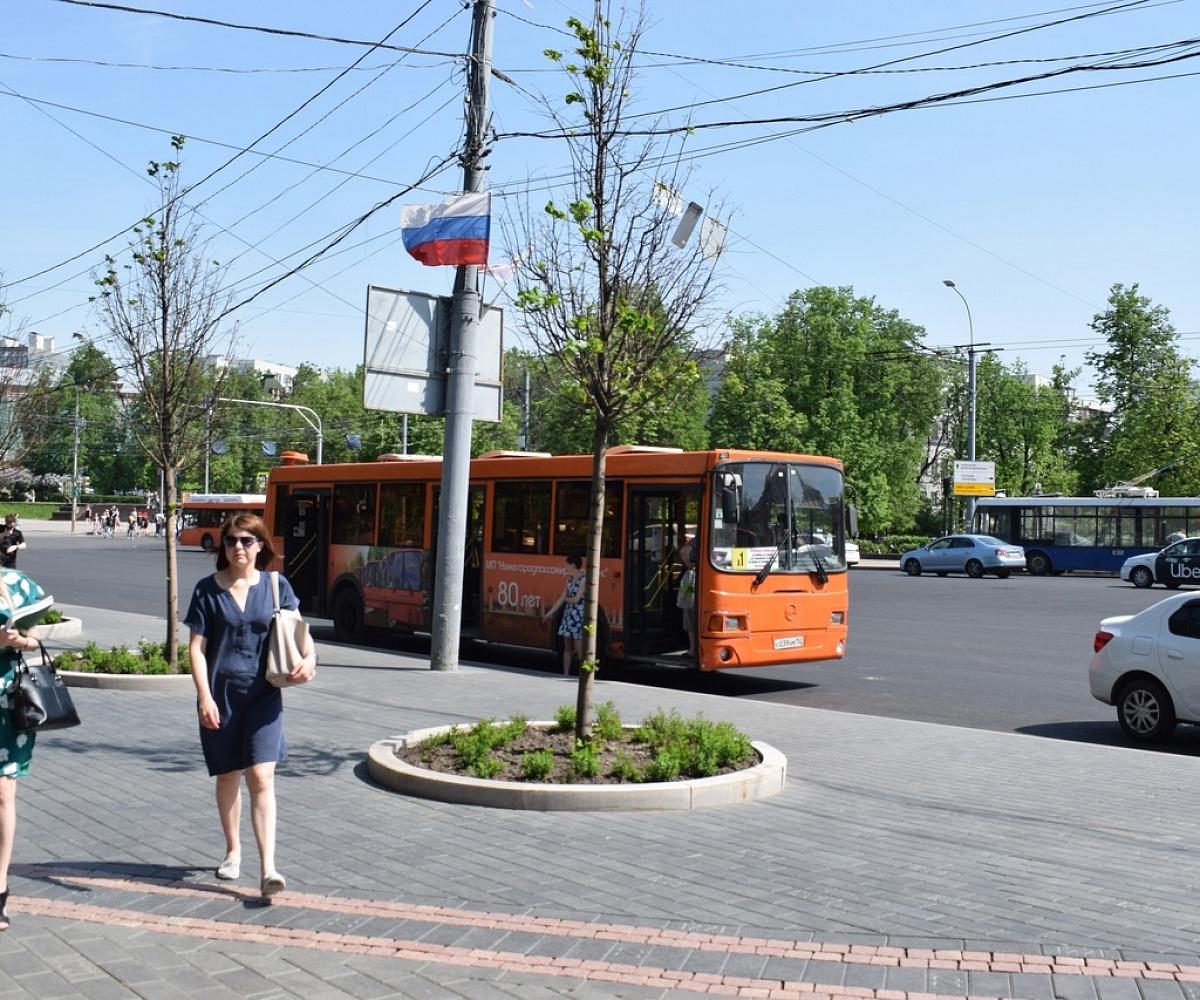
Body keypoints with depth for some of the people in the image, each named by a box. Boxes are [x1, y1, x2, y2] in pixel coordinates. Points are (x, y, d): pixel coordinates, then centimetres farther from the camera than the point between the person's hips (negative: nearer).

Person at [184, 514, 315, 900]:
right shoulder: (208, 589, 0)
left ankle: (268, 868, -11)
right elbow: (196, 647, -2)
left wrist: (309, 657, -14)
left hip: (263, 695, -1)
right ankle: (233, 851, 33)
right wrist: (204, 696, -12)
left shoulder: (276, 586, 3)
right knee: (228, 776, 13)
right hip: (221, 695, 1)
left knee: (261, 777, -9)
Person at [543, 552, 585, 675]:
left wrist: (567, 599, 6)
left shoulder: (583, 580, -11)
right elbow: (562, 598, 13)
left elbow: (576, 599, -15)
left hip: (579, 616, -8)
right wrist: (550, 613, 12)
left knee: (579, 648, -7)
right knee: (567, 648, 8)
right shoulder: (570, 579, 12)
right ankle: (565, 674, 12)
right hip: (568, 614, 8)